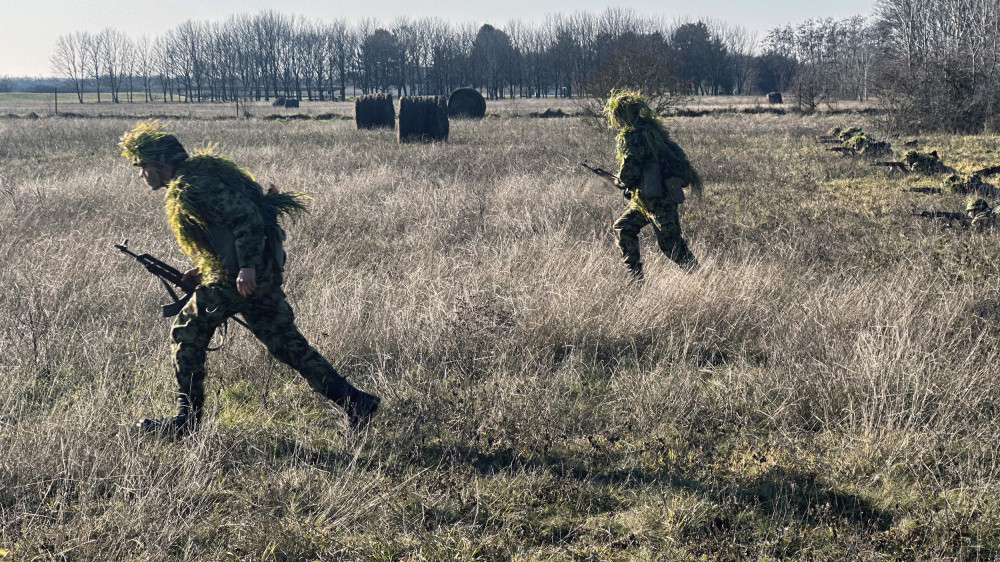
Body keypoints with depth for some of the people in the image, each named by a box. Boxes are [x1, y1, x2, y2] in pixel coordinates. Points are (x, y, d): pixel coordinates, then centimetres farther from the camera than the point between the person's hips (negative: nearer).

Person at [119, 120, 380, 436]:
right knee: (287, 343, 9)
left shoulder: (192, 187, -14)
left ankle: (186, 419, 15)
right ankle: (354, 401, 4)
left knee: (186, 335, 6)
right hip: (261, 274, 10)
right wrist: (203, 270, 19)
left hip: (238, 278, -10)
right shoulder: (187, 184, 19)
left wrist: (247, 267, -26)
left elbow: (246, 216, -23)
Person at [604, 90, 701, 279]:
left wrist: (620, 181, 0)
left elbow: (630, 169, -21)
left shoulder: (631, 136, -17)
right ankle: (634, 275, 19)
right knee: (623, 228, 16)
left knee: (670, 242, -5)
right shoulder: (650, 128, 12)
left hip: (656, 198, -10)